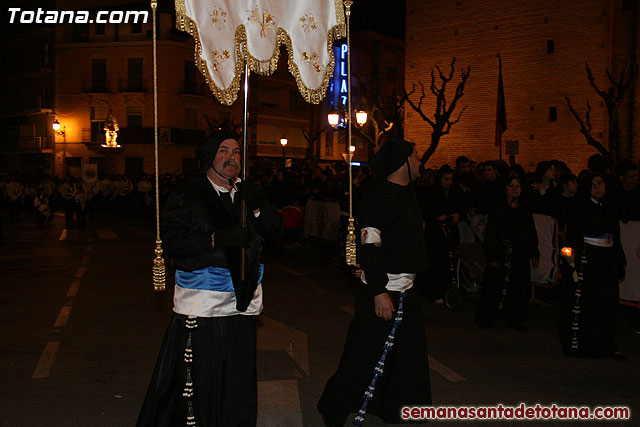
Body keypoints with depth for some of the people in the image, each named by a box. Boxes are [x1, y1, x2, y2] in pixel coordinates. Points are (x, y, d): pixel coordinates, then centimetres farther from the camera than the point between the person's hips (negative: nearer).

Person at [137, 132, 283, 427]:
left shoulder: (250, 195, 13)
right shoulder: (186, 196, -1)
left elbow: (276, 231, 9)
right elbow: (171, 242, -11)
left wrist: (257, 208, -9)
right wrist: (217, 239, -21)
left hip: (242, 303, 4)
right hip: (200, 305, -4)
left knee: (239, 384, 13)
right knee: (196, 383, 0)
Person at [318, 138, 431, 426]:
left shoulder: (408, 193, 14)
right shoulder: (379, 195, -16)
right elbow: (370, 247, -21)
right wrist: (378, 292, -24)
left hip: (406, 291, 9)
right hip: (382, 291, -9)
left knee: (410, 355, 15)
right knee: (365, 356, -1)